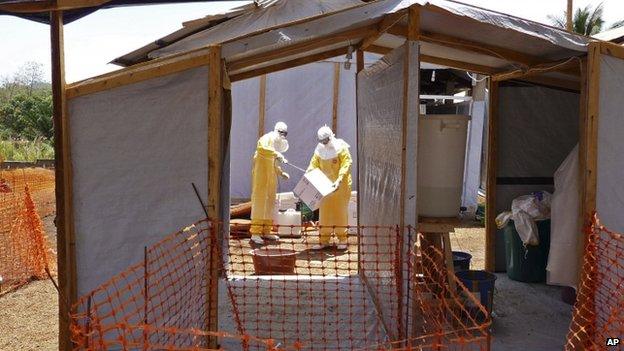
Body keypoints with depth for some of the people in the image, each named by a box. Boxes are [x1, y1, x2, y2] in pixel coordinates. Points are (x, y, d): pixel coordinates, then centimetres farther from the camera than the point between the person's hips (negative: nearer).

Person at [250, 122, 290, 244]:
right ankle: (255, 233, -6)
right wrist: (277, 154, -34)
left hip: (271, 177, 8)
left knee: (270, 202, 9)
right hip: (261, 174, -8)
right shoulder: (266, 138, -8)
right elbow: (262, 149, -32)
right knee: (259, 201, -8)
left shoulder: (276, 143, 18)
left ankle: (266, 231, 15)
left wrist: (281, 172, 14)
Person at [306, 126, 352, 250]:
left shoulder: (341, 148, -11)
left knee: (340, 211, 3)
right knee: (324, 211, 5)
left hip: (341, 185, -4)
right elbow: (313, 164, 6)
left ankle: (342, 240, 13)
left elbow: (346, 164, -19)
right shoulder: (319, 150, 4)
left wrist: (339, 180, -29)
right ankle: (324, 240, 11)